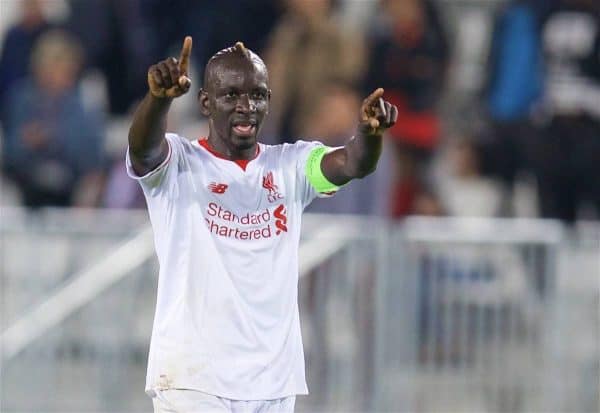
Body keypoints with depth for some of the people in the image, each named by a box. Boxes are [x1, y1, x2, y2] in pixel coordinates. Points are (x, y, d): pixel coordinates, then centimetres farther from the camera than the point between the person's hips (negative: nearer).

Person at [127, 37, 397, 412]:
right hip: (191, 379, -4)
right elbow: (143, 147, -24)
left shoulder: (291, 166, 8)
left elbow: (352, 163, -11)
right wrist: (160, 97, -47)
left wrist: (369, 132, -36)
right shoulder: (179, 165, -1)